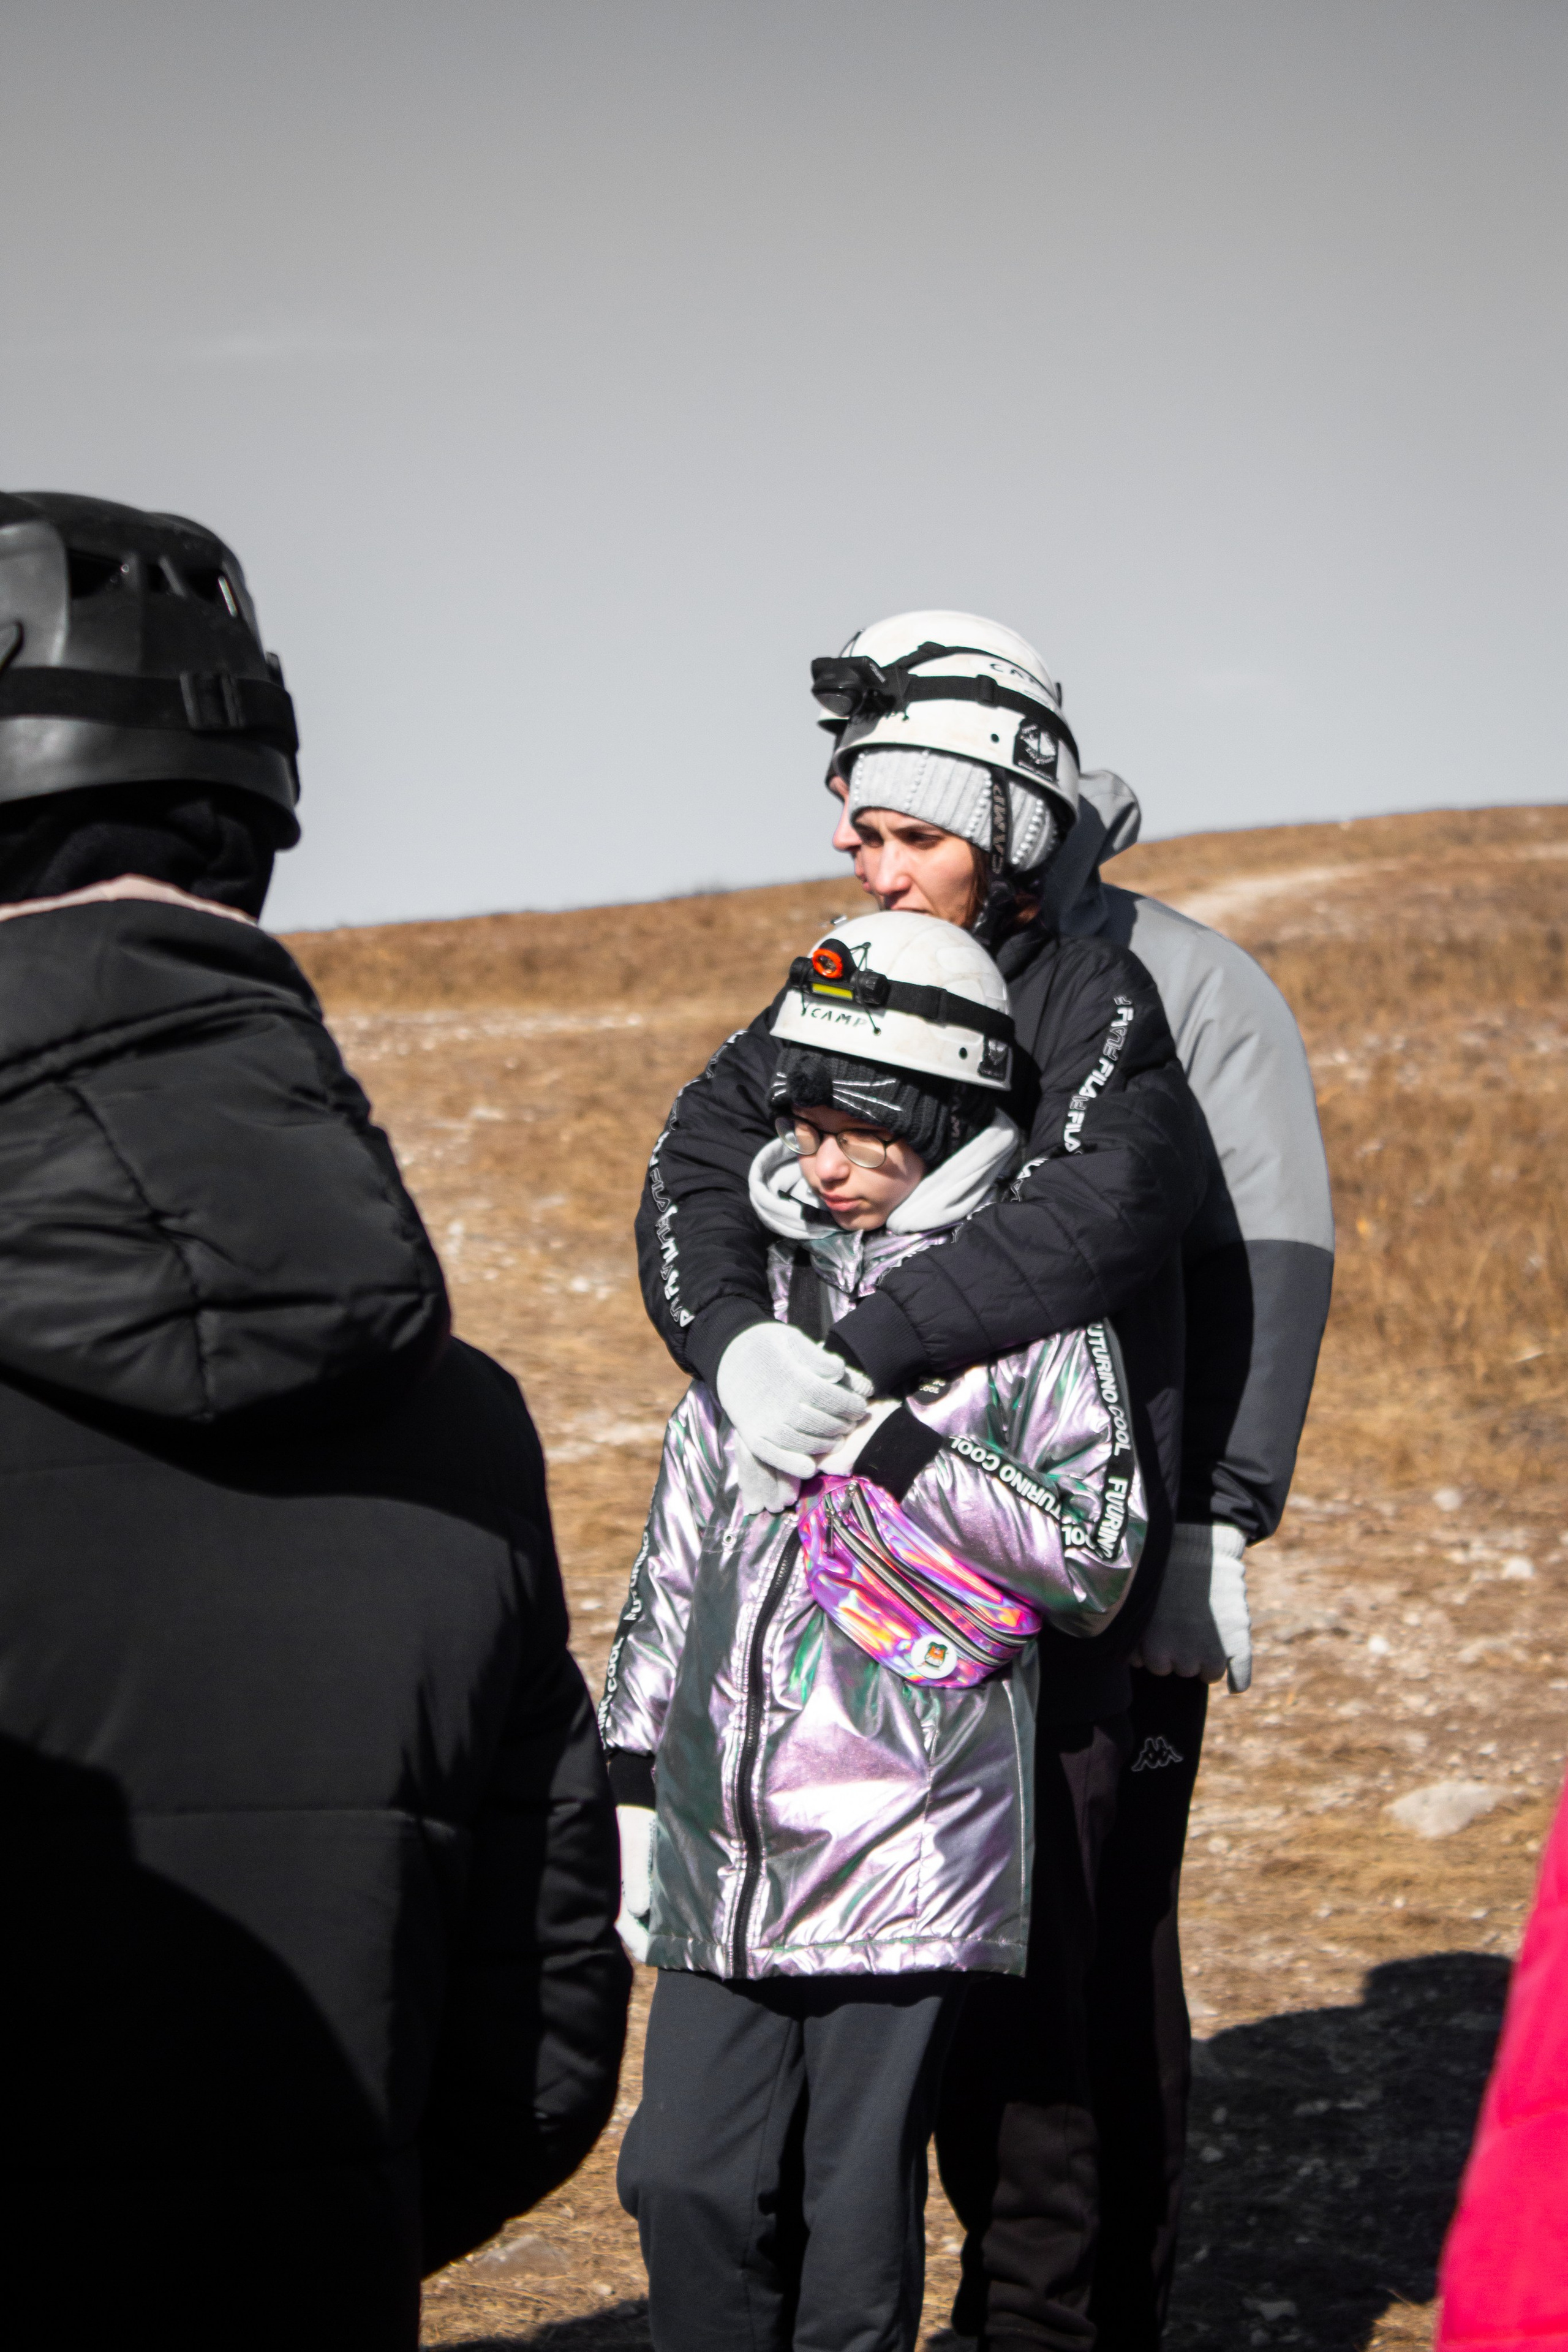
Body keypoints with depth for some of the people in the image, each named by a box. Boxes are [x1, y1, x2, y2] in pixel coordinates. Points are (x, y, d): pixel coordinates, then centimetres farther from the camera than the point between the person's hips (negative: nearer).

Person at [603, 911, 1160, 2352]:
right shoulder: (758, 1296, 15)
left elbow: (1099, 1560, -6)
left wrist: (901, 1453, -14)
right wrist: (633, 1783, 18)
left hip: (910, 1846, -5)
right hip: (725, 1842, 5)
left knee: (856, 2207, 1)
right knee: (688, 2182, 2)